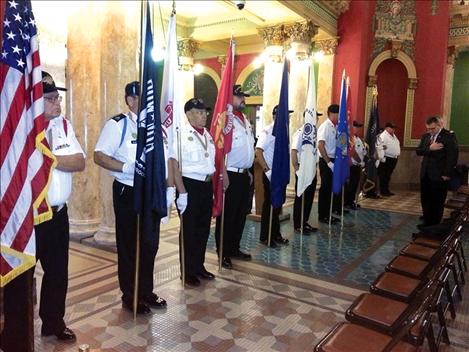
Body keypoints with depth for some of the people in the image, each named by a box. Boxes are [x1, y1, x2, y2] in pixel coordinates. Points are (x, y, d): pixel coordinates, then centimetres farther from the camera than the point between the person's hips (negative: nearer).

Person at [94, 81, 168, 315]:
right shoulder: (118, 124, -9)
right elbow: (99, 156, -14)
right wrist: (127, 168, -27)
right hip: (127, 193, -5)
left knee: (150, 245, 15)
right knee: (129, 246, 9)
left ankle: (146, 291, 33)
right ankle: (130, 297, 26)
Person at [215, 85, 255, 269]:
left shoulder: (246, 121, 14)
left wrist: (248, 171, 18)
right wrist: (224, 174, -22)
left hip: (244, 174, 9)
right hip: (231, 174, -8)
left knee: (241, 213, 15)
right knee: (227, 214, 1)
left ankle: (234, 248, 29)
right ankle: (222, 253, 14)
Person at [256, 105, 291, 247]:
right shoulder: (268, 131, -15)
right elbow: (258, 151, -23)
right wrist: (267, 170, -23)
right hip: (271, 174, -7)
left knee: (278, 204, 16)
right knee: (269, 205, 2)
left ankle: (275, 234, 30)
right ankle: (265, 237, 16)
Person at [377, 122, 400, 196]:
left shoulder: (393, 135, 16)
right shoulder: (383, 136, -15)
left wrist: (397, 155, 14)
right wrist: (382, 159, -21)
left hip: (393, 159, 9)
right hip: (386, 159, -9)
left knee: (388, 176, 15)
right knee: (384, 176, -2)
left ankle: (386, 190, 22)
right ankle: (383, 191, 4)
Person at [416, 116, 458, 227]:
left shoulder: (449, 136, -9)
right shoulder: (425, 136, 10)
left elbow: (452, 156, -13)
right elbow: (418, 151, 3)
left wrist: (447, 174, -15)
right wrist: (429, 148, -16)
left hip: (439, 176, -6)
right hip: (425, 174, 6)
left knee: (437, 203, 4)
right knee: (425, 200, 12)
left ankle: (435, 225, 15)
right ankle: (427, 223, 23)